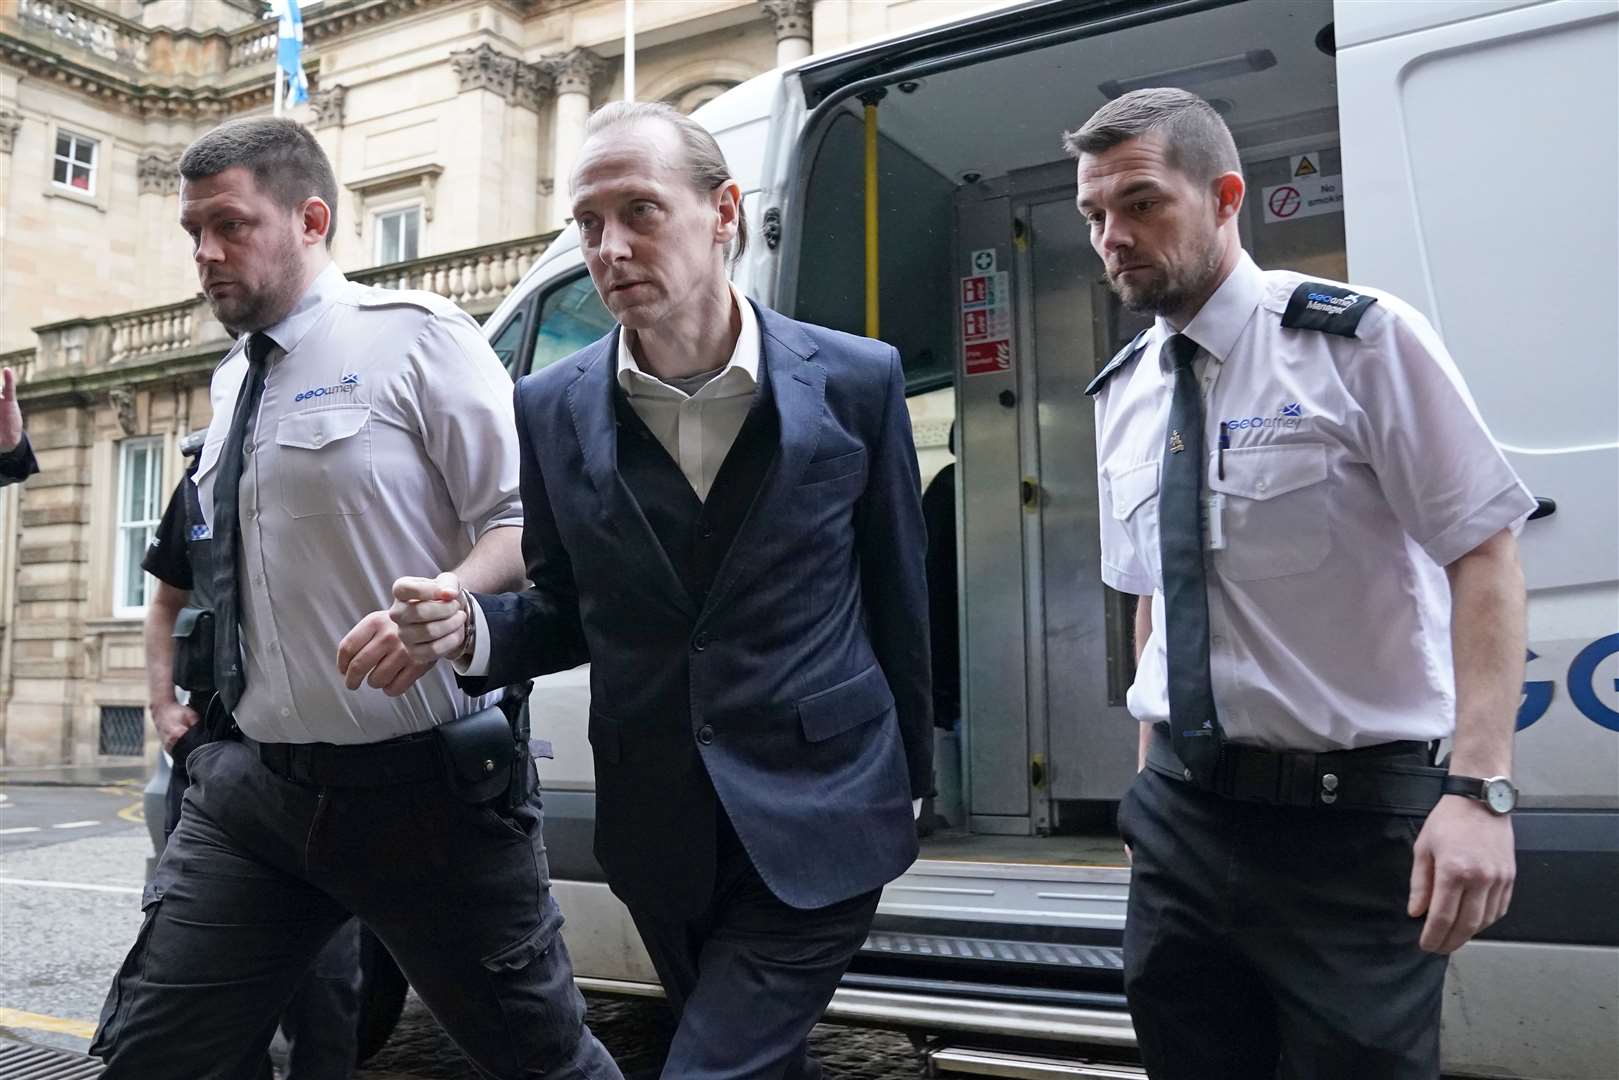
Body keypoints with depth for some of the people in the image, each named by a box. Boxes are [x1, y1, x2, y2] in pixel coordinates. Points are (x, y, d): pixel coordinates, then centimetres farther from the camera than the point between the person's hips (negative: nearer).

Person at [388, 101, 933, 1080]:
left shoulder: (855, 382, -9)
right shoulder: (553, 410, -4)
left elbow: (897, 594, 1)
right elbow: (565, 613, 7)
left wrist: (910, 775, 9)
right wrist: (472, 626, -15)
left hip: (818, 815, -3)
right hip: (660, 832, 3)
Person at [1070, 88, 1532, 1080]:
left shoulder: (1362, 342, -10)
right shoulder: (1123, 395, 7)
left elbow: (1485, 552, -12)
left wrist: (1480, 787, -21)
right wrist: (1155, 772, 13)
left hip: (1350, 820, -5)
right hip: (1183, 814, 5)